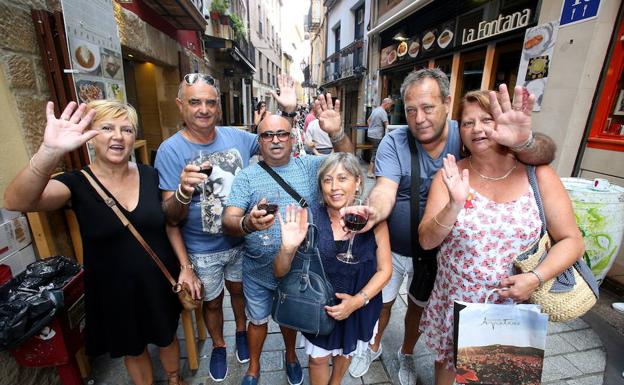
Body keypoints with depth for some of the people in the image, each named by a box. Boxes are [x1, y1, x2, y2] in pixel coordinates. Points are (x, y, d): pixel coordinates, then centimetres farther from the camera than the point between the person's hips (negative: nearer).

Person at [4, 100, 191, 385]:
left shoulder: (150, 176, -7)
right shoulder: (76, 184, -14)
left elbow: (169, 225, 0)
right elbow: (16, 202, -33)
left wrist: (185, 266, -5)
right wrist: (50, 151, -49)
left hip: (159, 281, 2)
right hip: (114, 290, -1)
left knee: (166, 337, 24)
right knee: (133, 349, 23)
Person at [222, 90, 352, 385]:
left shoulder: (309, 166, -5)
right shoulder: (246, 177, -9)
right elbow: (228, 221, -16)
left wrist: (336, 133, -33)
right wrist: (247, 223, -40)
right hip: (258, 271, 0)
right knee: (258, 319, 23)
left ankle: (290, 356, 57)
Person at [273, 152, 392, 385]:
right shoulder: (309, 217, -23)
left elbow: (385, 269, -9)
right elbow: (279, 273, -18)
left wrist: (358, 300, -21)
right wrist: (288, 248, -38)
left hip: (360, 306, 2)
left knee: (346, 350, 30)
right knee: (318, 357, 21)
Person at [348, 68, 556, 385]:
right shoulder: (394, 142, -18)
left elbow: (546, 153, -22)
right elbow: (385, 189, -29)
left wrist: (524, 142, -47)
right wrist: (373, 211, -53)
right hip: (392, 248, -1)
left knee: (419, 307, 25)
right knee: (381, 302, 20)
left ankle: (406, 354, 56)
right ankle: (374, 347, 53)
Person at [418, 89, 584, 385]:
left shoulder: (538, 174, -8)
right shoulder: (451, 176, -10)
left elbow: (572, 240, -3)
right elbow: (426, 241, -14)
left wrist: (536, 277, -19)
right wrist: (455, 204, -29)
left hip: (513, 305, 1)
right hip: (455, 302, 0)